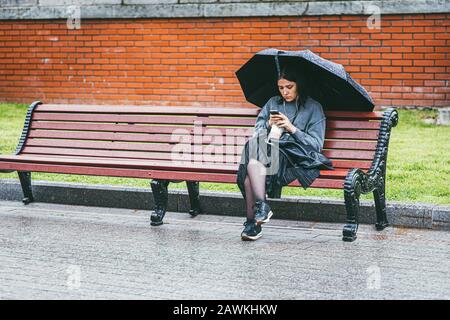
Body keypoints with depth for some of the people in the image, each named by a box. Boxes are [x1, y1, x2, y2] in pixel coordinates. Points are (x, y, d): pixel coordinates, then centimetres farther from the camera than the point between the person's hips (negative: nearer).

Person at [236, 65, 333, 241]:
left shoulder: (313, 108, 14)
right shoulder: (273, 103, 26)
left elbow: (316, 144, 5)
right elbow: (257, 131, 20)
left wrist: (292, 129, -6)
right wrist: (269, 125, -1)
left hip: (293, 156, -4)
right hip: (269, 150, 4)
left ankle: (252, 221, -38)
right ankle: (260, 206, -36)